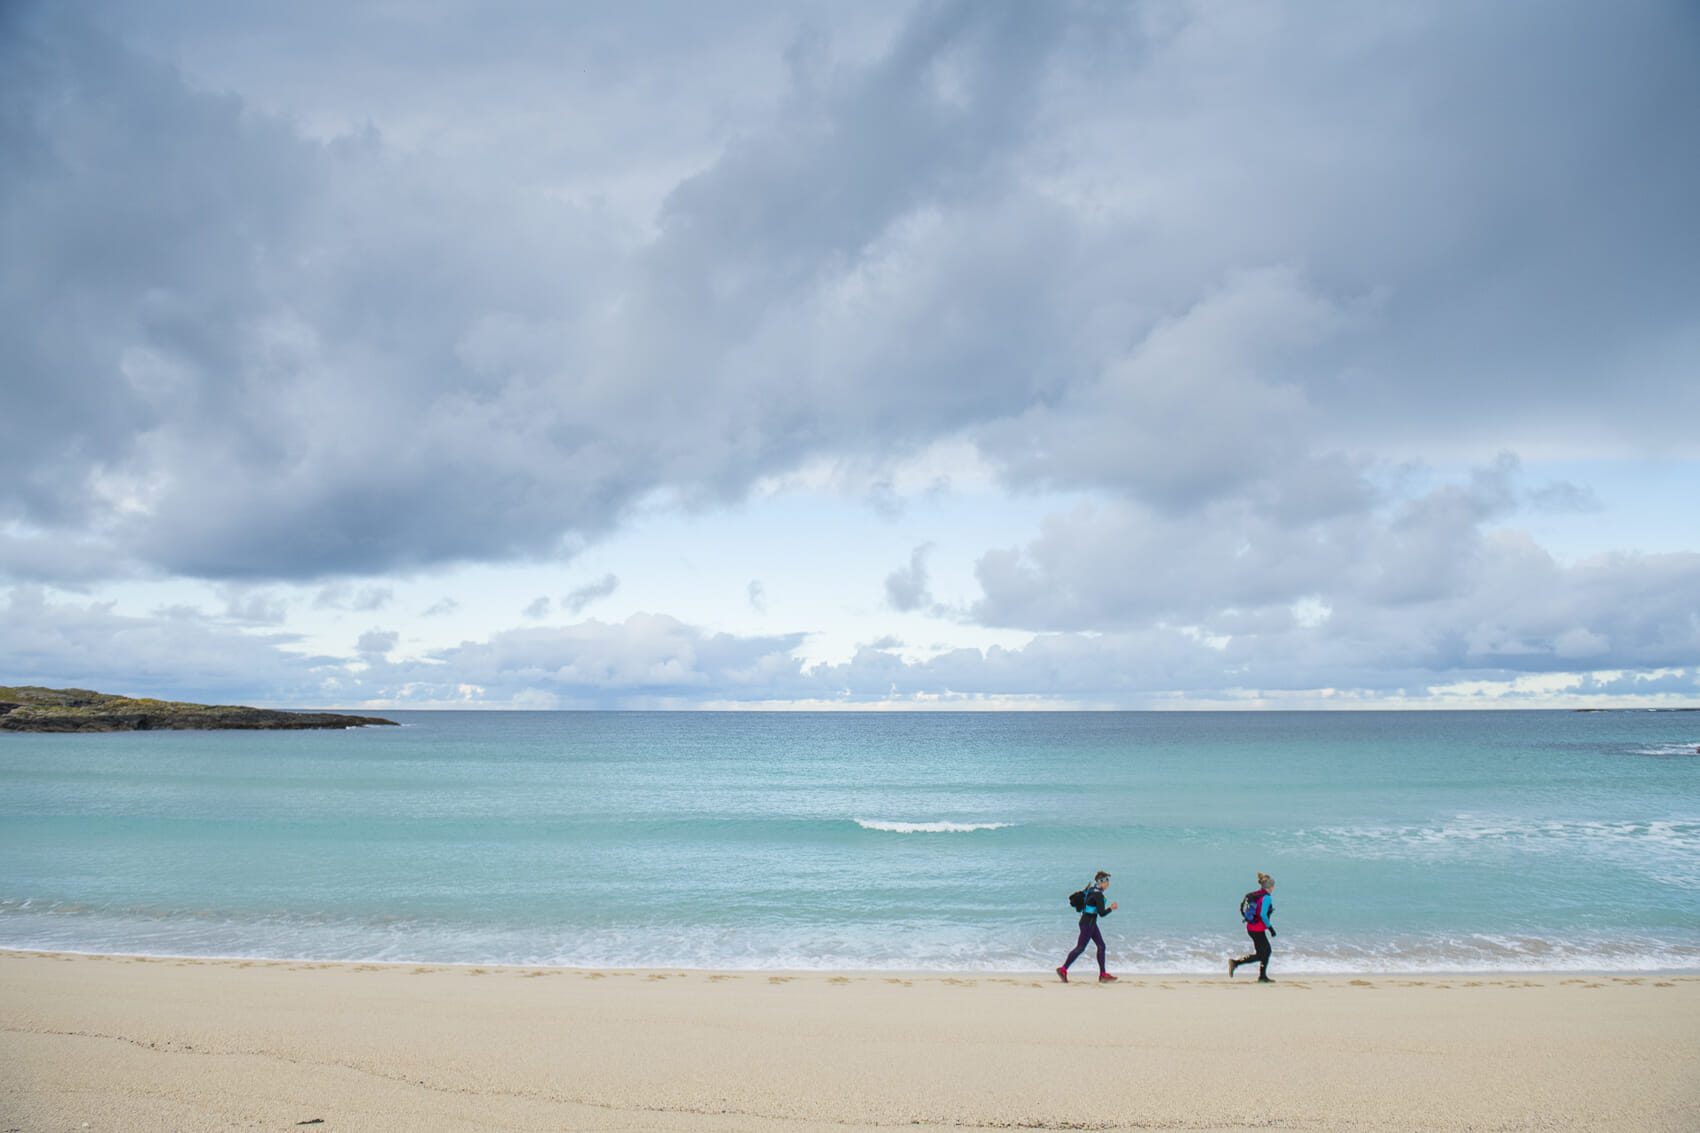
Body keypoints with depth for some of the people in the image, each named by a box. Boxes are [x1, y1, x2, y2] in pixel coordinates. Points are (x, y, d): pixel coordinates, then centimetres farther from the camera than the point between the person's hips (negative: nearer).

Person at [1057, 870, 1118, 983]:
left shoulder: (1091, 889, 8)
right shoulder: (1098, 894, -19)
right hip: (1088, 924, -10)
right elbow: (1102, 913, -22)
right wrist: (1111, 908, -4)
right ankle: (1063, 969, 4)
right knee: (1080, 948, -3)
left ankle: (1103, 974, 12)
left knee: (1101, 946, 9)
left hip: (1091, 923, 10)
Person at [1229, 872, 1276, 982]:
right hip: (1258, 930, -9)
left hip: (1250, 927, 9)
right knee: (1259, 955, 3)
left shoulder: (1254, 894, 8)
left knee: (1267, 951, 19)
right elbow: (1263, 915, -25)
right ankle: (1235, 963, -3)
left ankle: (1263, 976, 26)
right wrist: (1270, 928, -15)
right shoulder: (1267, 897, -17)